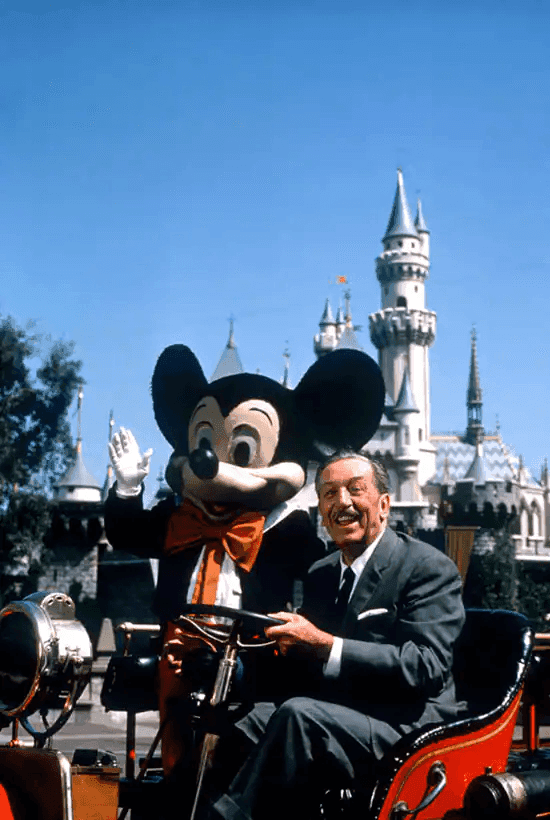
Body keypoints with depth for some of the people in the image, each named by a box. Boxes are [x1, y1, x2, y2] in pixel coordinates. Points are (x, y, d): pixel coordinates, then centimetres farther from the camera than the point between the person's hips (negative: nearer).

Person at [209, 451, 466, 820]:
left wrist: (324, 645, -23)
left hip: (405, 725, -6)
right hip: (329, 714, 7)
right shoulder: (320, 575, 18)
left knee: (299, 714, -31)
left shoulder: (430, 568, -4)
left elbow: (427, 666, -18)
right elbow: (304, 672, 16)